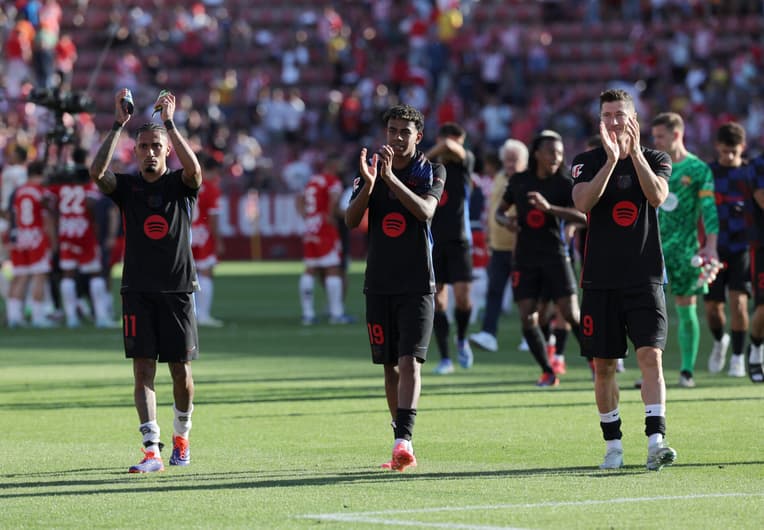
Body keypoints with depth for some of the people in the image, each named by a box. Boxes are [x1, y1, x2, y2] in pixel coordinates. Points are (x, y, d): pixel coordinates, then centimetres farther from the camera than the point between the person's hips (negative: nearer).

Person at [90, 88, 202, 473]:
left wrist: (169, 122, -26)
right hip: (138, 290, 0)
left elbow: (194, 168, -22)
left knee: (180, 370, 6)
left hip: (178, 289, 0)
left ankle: (181, 435, 30)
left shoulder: (181, 185, 2)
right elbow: (96, 172, -17)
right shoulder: (126, 186, 4)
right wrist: (118, 125, -21)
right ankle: (152, 450, -13)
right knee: (143, 368, -8)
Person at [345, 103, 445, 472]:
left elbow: (425, 210, -18)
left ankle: (404, 439, -24)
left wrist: (391, 178, -28)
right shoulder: (370, 167, 7)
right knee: (390, 366, 6)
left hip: (417, 285, -3)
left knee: (410, 361, -15)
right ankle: (403, 447, 13)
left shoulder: (432, 171, 0)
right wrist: (368, 184, -21)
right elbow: (351, 220, -3)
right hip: (379, 284, 3)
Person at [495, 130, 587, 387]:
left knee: (571, 314, -9)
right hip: (525, 257, 3)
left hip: (555, 256, -2)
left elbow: (583, 216, -17)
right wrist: (506, 221, -6)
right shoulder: (519, 181, 5)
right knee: (527, 319, -5)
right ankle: (547, 371, 8)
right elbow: (499, 211, 18)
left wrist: (549, 207, -30)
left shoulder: (564, 183, -4)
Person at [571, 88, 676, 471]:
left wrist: (634, 152, -21)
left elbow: (657, 196, -15)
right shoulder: (587, 162, 4)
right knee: (603, 365, 4)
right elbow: (583, 202, -16)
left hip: (645, 277, -1)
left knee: (651, 355, -14)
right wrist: (611, 158, -24)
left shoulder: (656, 159, 5)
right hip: (600, 280, 1)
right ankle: (613, 445, 15)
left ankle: (655, 440, -21)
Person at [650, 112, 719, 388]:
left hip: (684, 249, -3)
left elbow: (709, 209, -6)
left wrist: (710, 247, -15)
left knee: (686, 309, 2)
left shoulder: (698, 169, -2)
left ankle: (687, 371, 9)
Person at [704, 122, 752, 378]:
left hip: (742, 248, -2)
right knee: (712, 306, 2)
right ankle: (719, 341, 33)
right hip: (714, 249, 2)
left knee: (738, 300, -14)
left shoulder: (751, 173, 1)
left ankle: (738, 357, -3)